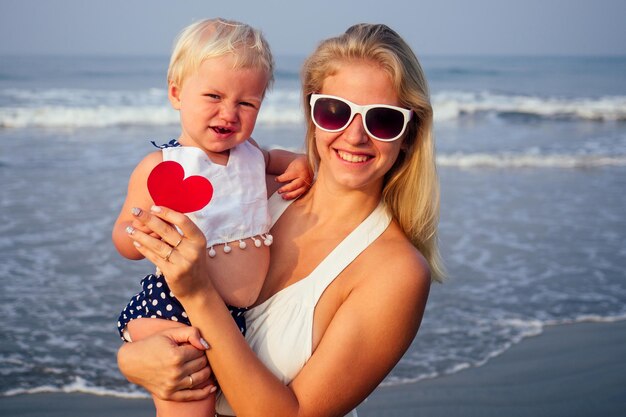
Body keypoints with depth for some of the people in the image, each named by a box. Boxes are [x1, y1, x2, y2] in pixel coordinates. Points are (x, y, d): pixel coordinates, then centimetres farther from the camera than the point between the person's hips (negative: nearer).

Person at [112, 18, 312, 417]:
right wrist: (142, 233, -27)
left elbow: (270, 159, 31)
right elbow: (124, 240, -5)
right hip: (173, 309, -6)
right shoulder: (160, 167, -11)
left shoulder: (249, 154, 6)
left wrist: (297, 163, 10)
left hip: (240, 319, 6)